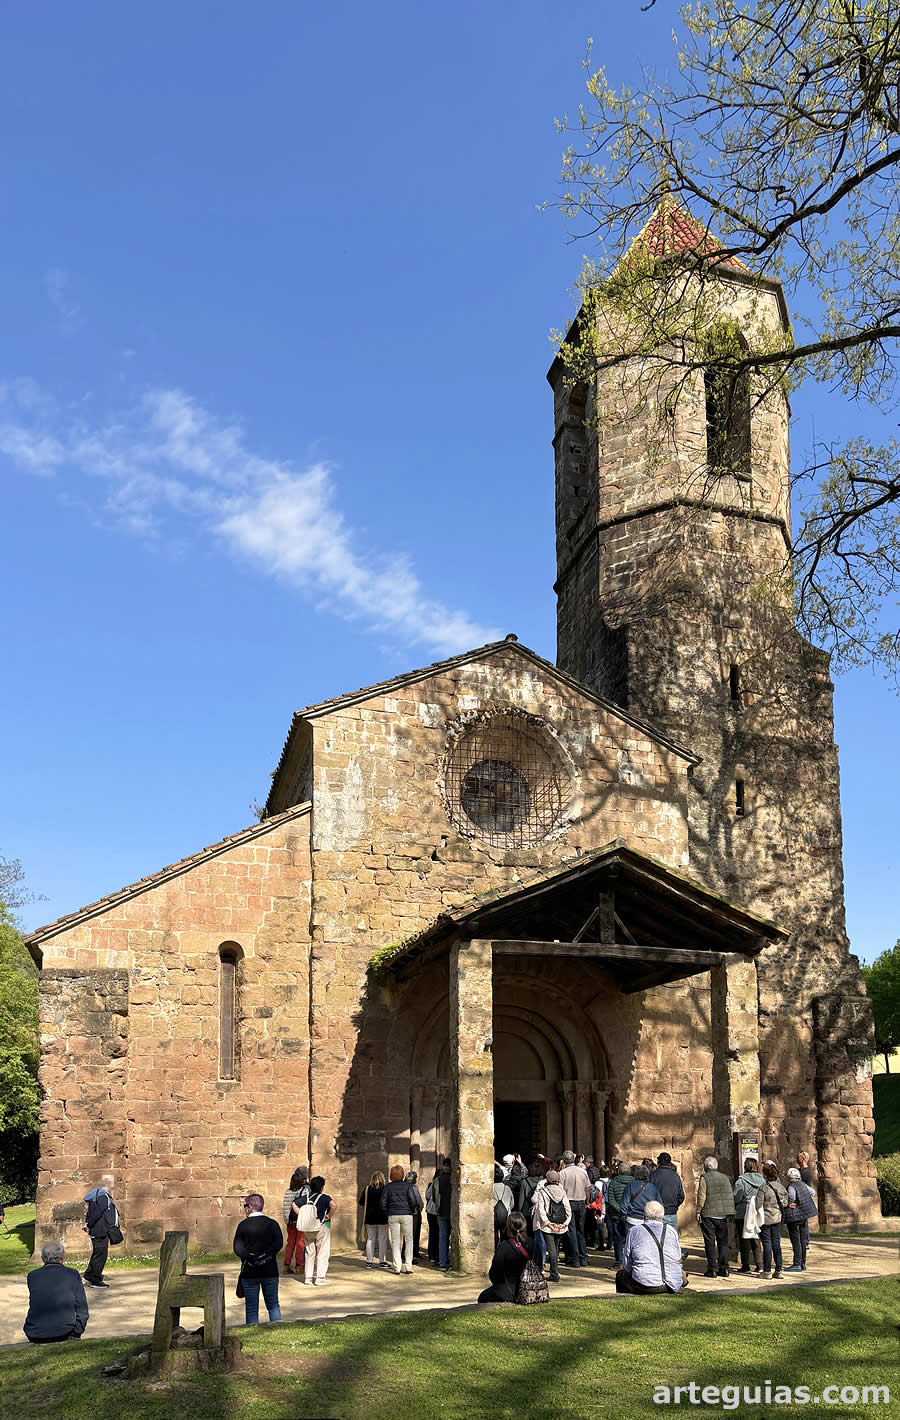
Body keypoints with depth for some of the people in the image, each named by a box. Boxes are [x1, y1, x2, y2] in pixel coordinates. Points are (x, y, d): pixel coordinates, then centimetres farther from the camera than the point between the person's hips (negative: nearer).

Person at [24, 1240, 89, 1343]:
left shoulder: (32, 1276, 3)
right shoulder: (72, 1274, -1)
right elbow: (82, 1309, -1)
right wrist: (76, 1333, 9)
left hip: (35, 1336, 1)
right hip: (64, 1334, -1)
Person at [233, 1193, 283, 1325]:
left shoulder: (243, 1225, -2)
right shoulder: (272, 1223, 2)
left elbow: (237, 1248, -11)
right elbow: (279, 1243, -11)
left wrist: (251, 1259, -13)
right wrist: (266, 1257, -14)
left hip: (249, 1273, -1)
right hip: (270, 1271, 1)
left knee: (251, 1307, 7)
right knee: (273, 1305, 13)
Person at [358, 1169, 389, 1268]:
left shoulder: (367, 1189, -1)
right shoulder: (384, 1189, -8)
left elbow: (361, 1203, 2)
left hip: (369, 1217, 2)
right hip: (382, 1218, -2)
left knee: (370, 1239, 9)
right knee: (382, 1240, 5)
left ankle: (369, 1261, 10)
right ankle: (382, 1261, 6)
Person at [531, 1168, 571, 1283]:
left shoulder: (542, 1192, -5)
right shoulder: (562, 1191, 5)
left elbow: (541, 1209, -12)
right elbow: (568, 1208, 1)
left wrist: (547, 1222, -11)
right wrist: (566, 1222, -1)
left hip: (548, 1226, -4)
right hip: (561, 1225, 4)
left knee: (551, 1249, -4)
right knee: (556, 1248, 18)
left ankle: (555, 1274, -10)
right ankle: (553, 1271, 29)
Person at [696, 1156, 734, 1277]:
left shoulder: (705, 1178, -7)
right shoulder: (725, 1177, 10)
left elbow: (701, 1197, -11)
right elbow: (731, 1196, 11)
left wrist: (698, 1212, -4)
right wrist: (729, 1212, 16)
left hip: (709, 1215, -5)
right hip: (723, 1215, 5)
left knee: (710, 1242, 1)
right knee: (723, 1241, 11)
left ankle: (712, 1269, 1)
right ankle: (724, 1268, 11)